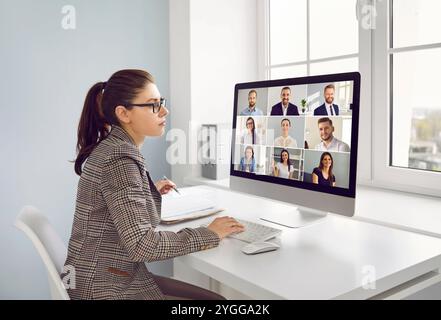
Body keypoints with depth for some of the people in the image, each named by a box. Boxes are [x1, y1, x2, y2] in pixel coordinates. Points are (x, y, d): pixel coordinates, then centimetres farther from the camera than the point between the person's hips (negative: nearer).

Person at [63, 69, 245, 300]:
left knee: (213, 295, 10)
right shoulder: (121, 160, -22)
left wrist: (150, 191, 22)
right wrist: (208, 234, -18)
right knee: (215, 297, -2)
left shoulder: (110, 147, 6)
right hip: (108, 289, -9)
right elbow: (141, 244, -27)